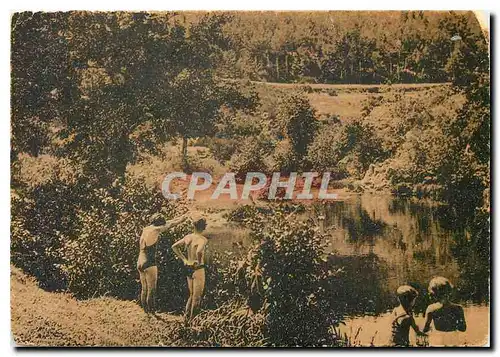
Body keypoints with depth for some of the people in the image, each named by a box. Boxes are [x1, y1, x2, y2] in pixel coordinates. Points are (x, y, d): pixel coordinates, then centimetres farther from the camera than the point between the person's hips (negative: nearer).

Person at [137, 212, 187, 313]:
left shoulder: (145, 229, 11)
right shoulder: (155, 229, -11)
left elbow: (165, 224, 21)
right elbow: (170, 225, -1)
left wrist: (179, 218, 26)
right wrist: (182, 218, 12)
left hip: (140, 263, 8)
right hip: (149, 263, -8)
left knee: (144, 289, 13)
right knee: (151, 290, -2)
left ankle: (146, 312, 19)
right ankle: (151, 312, 0)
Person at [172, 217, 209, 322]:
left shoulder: (188, 237, 1)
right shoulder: (203, 239, -19)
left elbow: (174, 247, 8)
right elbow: (198, 251, -38)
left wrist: (184, 259, 9)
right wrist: (199, 261, -18)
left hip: (188, 269, 7)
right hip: (198, 269, -7)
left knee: (191, 295, 23)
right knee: (197, 297, 8)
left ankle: (186, 318, 22)